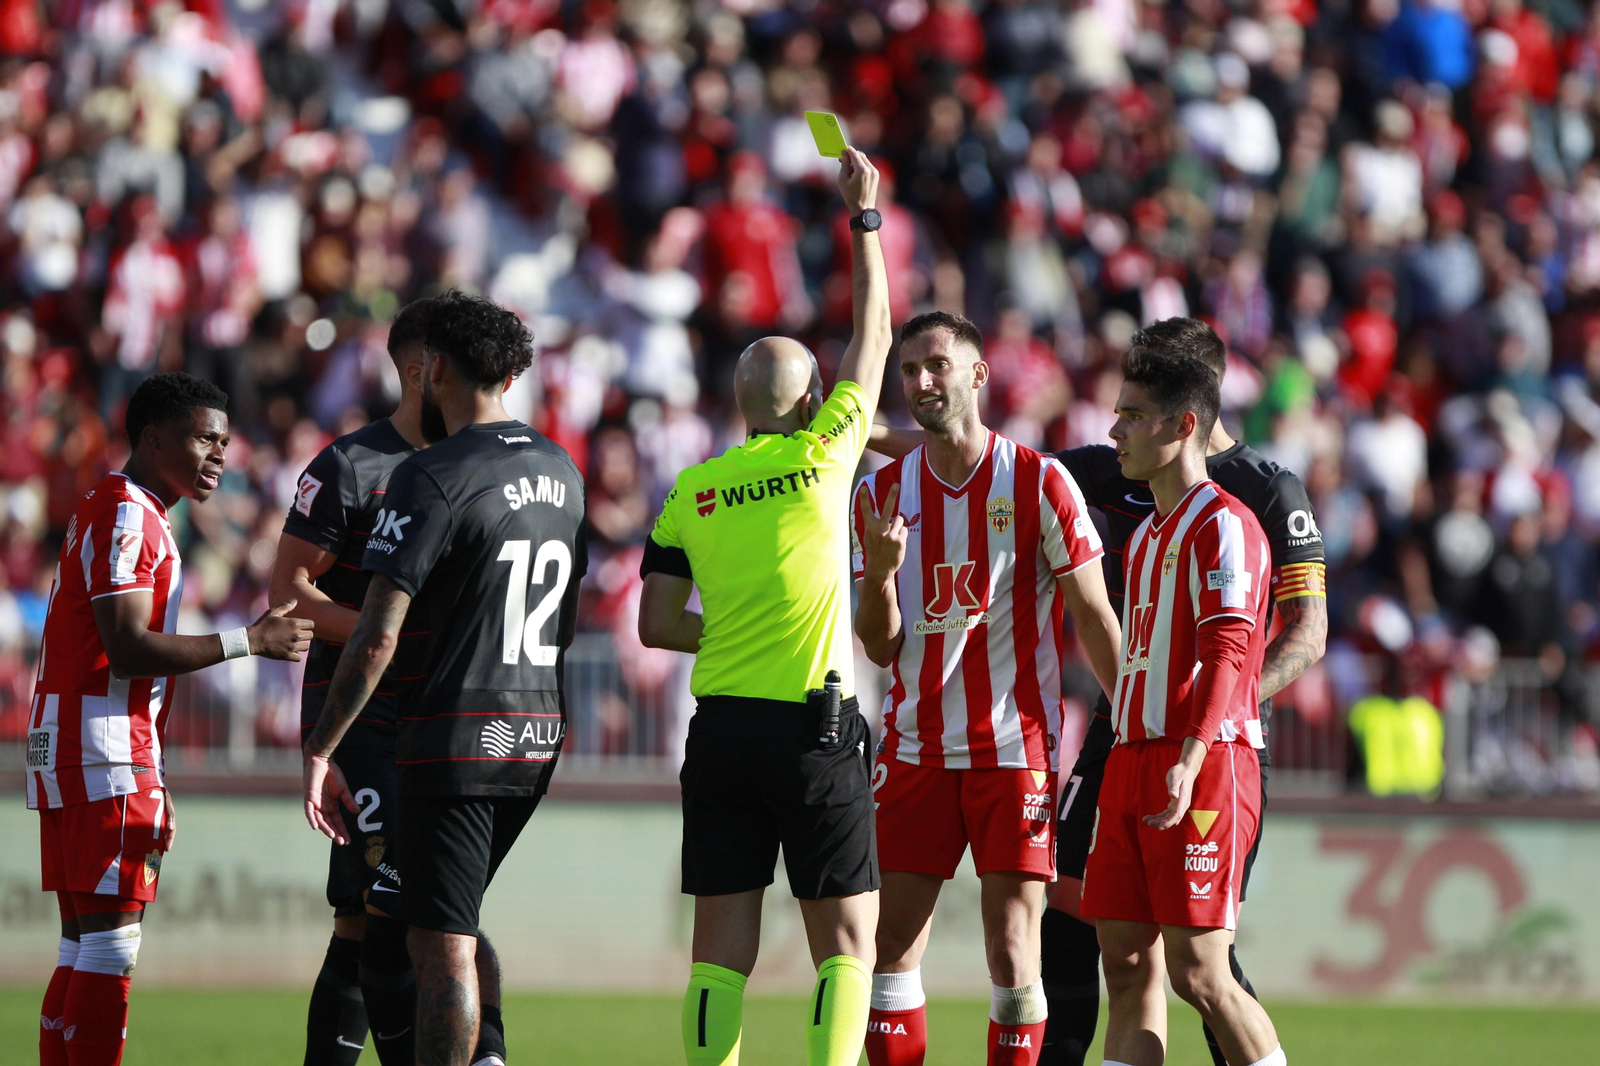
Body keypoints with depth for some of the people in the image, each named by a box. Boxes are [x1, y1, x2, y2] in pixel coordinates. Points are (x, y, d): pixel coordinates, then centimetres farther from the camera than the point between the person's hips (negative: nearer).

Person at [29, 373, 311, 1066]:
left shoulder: (137, 516, 22)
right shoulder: (126, 516, -11)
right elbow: (128, 649, -20)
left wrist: (151, 787, 22)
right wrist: (249, 641, -18)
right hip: (102, 752, -10)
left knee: (83, 947, 10)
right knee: (110, 943, -11)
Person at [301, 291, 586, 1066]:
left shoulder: (433, 477, -13)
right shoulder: (561, 472, 11)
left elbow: (379, 637, -16)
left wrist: (319, 752, -9)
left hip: (456, 739, -7)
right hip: (540, 737, 7)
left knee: (442, 948, -6)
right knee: (446, 933, 20)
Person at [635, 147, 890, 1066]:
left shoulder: (693, 490, 6)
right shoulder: (821, 456, -3)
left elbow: (657, 623, 6)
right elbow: (874, 337, 9)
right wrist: (865, 218, 18)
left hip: (722, 725, 4)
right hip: (814, 729, -4)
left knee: (722, 946, 4)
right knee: (847, 938, 0)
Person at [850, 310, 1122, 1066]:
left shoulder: (1039, 484, -4)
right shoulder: (883, 493, 7)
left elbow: (1094, 621, 0)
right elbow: (881, 650, 5)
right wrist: (880, 571, -15)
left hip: (1016, 744, -3)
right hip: (915, 748, 3)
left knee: (1012, 948, -7)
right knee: (892, 943, 0)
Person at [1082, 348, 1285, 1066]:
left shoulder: (1223, 524, -8)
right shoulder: (1146, 534, 21)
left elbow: (1227, 654, -18)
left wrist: (1188, 761, -29)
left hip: (1204, 768, -9)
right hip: (1131, 759, 9)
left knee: (1196, 973, -11)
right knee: (1127, 965, 3)